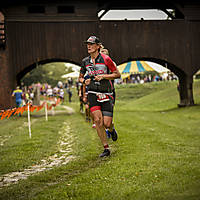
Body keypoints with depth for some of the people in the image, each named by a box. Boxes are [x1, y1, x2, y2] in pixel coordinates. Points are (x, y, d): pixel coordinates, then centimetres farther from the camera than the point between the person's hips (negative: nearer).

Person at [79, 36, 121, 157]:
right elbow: (80, 77, 19)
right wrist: (84, 81, -4)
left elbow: (117, 74, -3)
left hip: (106, 94, -3)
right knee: (98, 120, -13)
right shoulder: (85, 61, 6)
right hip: (93, 93, 3)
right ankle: (106, 149, -3)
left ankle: (112, 129, 32)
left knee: (107, 123, -7)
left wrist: (103, 76, -15)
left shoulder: (105, 59, -7)